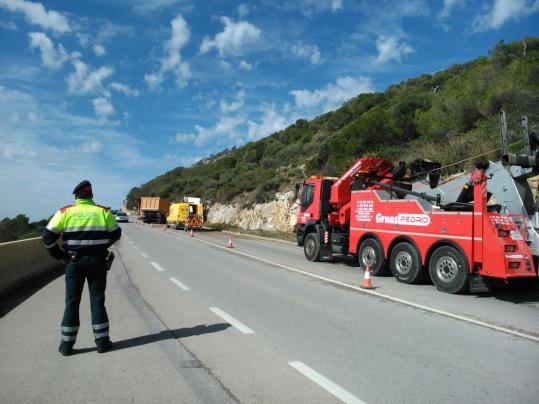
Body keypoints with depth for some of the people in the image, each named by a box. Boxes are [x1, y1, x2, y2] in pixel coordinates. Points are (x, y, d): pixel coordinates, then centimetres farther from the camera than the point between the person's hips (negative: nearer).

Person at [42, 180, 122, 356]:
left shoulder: (65, 212, -4)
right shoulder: (104, 211, -1)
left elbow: (48, 236, -5)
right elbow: (116, 234, 8)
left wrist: (60, 255, 6)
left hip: (74, 262, 0)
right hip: (97, 262, 0)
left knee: (72, 302, 9)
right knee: (97, 300, 8)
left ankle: (67, 344, 14)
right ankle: (102, 341, 11)